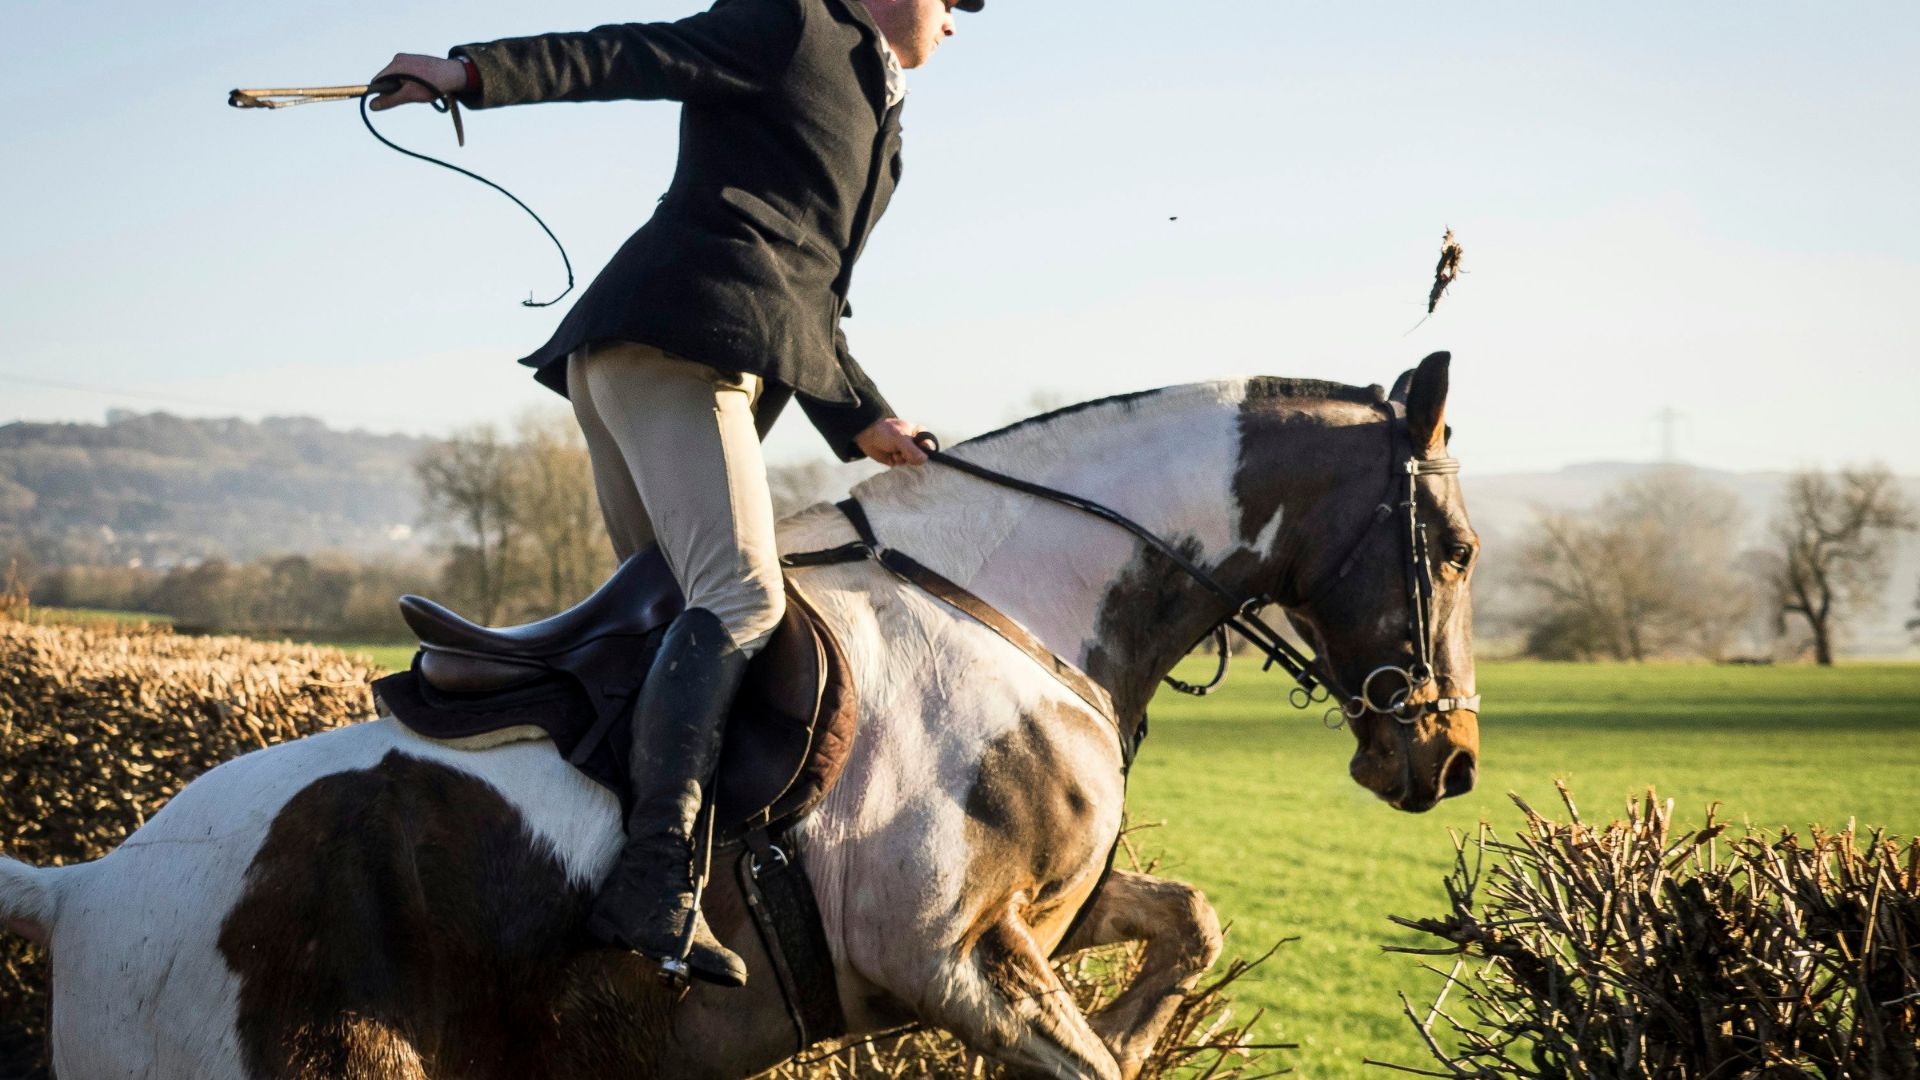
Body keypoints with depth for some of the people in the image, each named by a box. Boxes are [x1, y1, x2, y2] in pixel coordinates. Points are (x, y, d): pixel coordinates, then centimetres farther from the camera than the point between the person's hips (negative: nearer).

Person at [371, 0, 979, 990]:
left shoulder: (877, 127, 30)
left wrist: (864, 422, 25)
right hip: (675, 325, -11)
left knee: (673, 613, 7)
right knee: (740, 593, -22)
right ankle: (654, 883, -32)